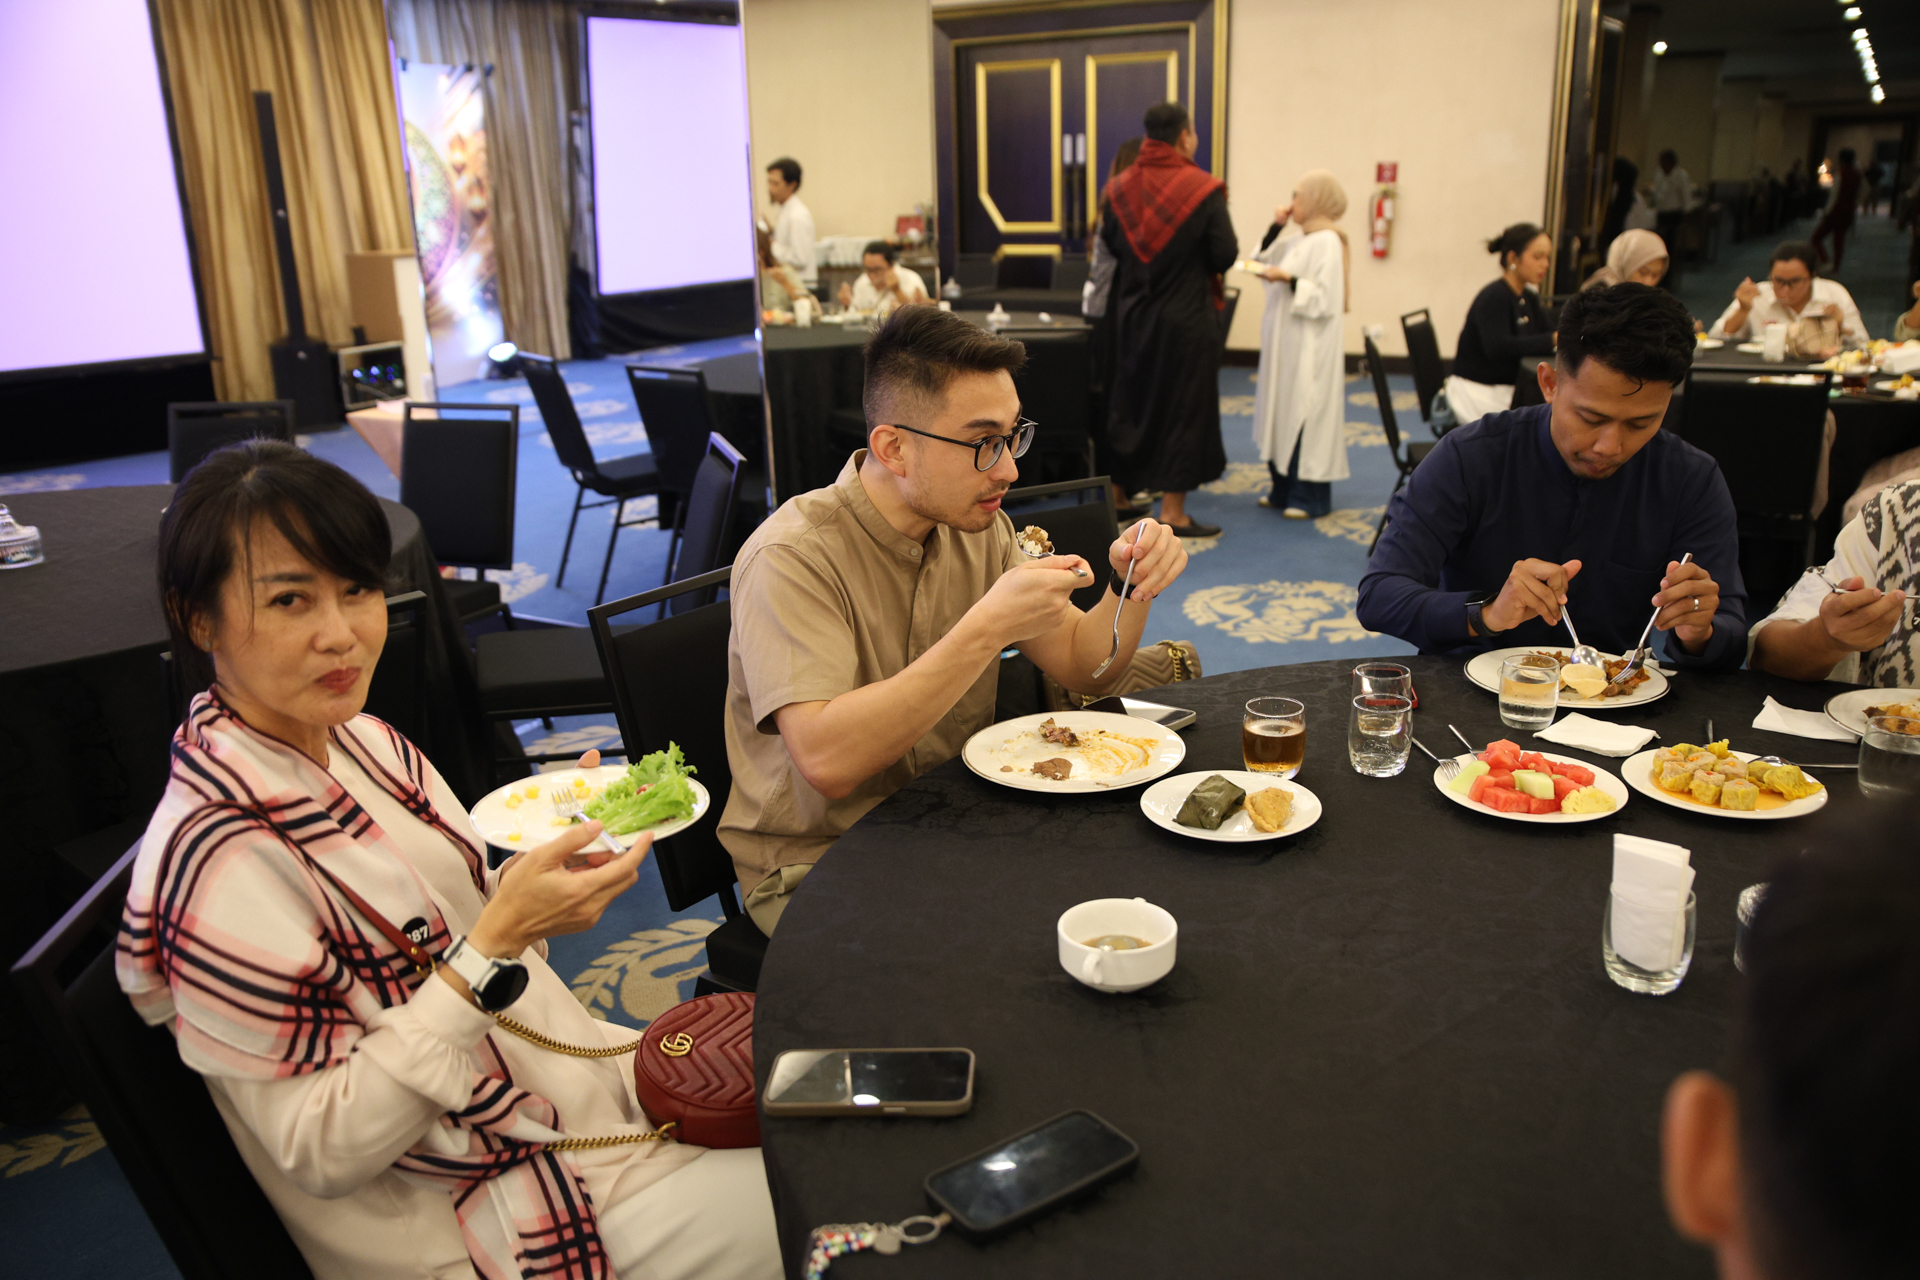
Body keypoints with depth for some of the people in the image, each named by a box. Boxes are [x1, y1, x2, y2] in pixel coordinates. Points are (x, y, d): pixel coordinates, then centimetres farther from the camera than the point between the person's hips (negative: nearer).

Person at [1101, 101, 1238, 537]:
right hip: (1185, 318, -5)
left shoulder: (1119, 188, -1)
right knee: (1183, 407, 3)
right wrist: (1193, 256, 7)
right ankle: (1172, 511, 5)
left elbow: (1109, 246, 6)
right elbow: (1225, 256, -13)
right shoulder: (1203, 189, -13)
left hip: (1131, 315, 5)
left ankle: (1119, 495, 26)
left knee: (1130, 403, 17)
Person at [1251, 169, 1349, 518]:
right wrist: (1275, 227, 11)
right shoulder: (1299, 240, 12)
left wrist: (1289, 280, -23)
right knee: (1283, 413, 12)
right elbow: (1263, 264, 19)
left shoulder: (1327, 242, -13)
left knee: (1306, 415, -5)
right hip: (1287, 345, 9)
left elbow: (1326, 297, -19)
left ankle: (1310, 495, 2)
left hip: (1310, 349, -9)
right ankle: (1285, 488, 21)